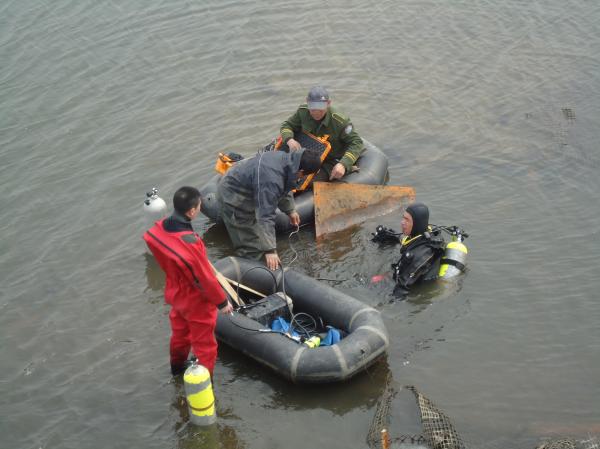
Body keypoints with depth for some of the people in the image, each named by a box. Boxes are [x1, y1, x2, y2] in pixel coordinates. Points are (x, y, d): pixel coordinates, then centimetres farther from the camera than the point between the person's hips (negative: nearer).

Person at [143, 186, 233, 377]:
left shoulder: (159, 228, -18)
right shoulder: (189, 245, -40)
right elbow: (205, 278, -28)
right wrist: (222, 302, -11)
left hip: (176, 295, 8)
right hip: (197, 303, -8)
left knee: (179, 333, 32)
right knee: (204, 346, 14)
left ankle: (177, 367, 55)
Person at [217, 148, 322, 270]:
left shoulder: (284, 158, -11)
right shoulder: (271, 181, -39)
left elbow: (284, 187, 11)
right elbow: (265, 216, -38)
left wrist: (290, 210, 21)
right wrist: (270, 250, -36)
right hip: (233, 198, -10)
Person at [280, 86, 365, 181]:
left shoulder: (340, 121, -24)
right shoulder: (303, 112, -10)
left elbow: (356, 143, -19)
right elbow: (286, 125, 3)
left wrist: (343, 164, -35)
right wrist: (289, 140, -22)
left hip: (332, 162, -5)